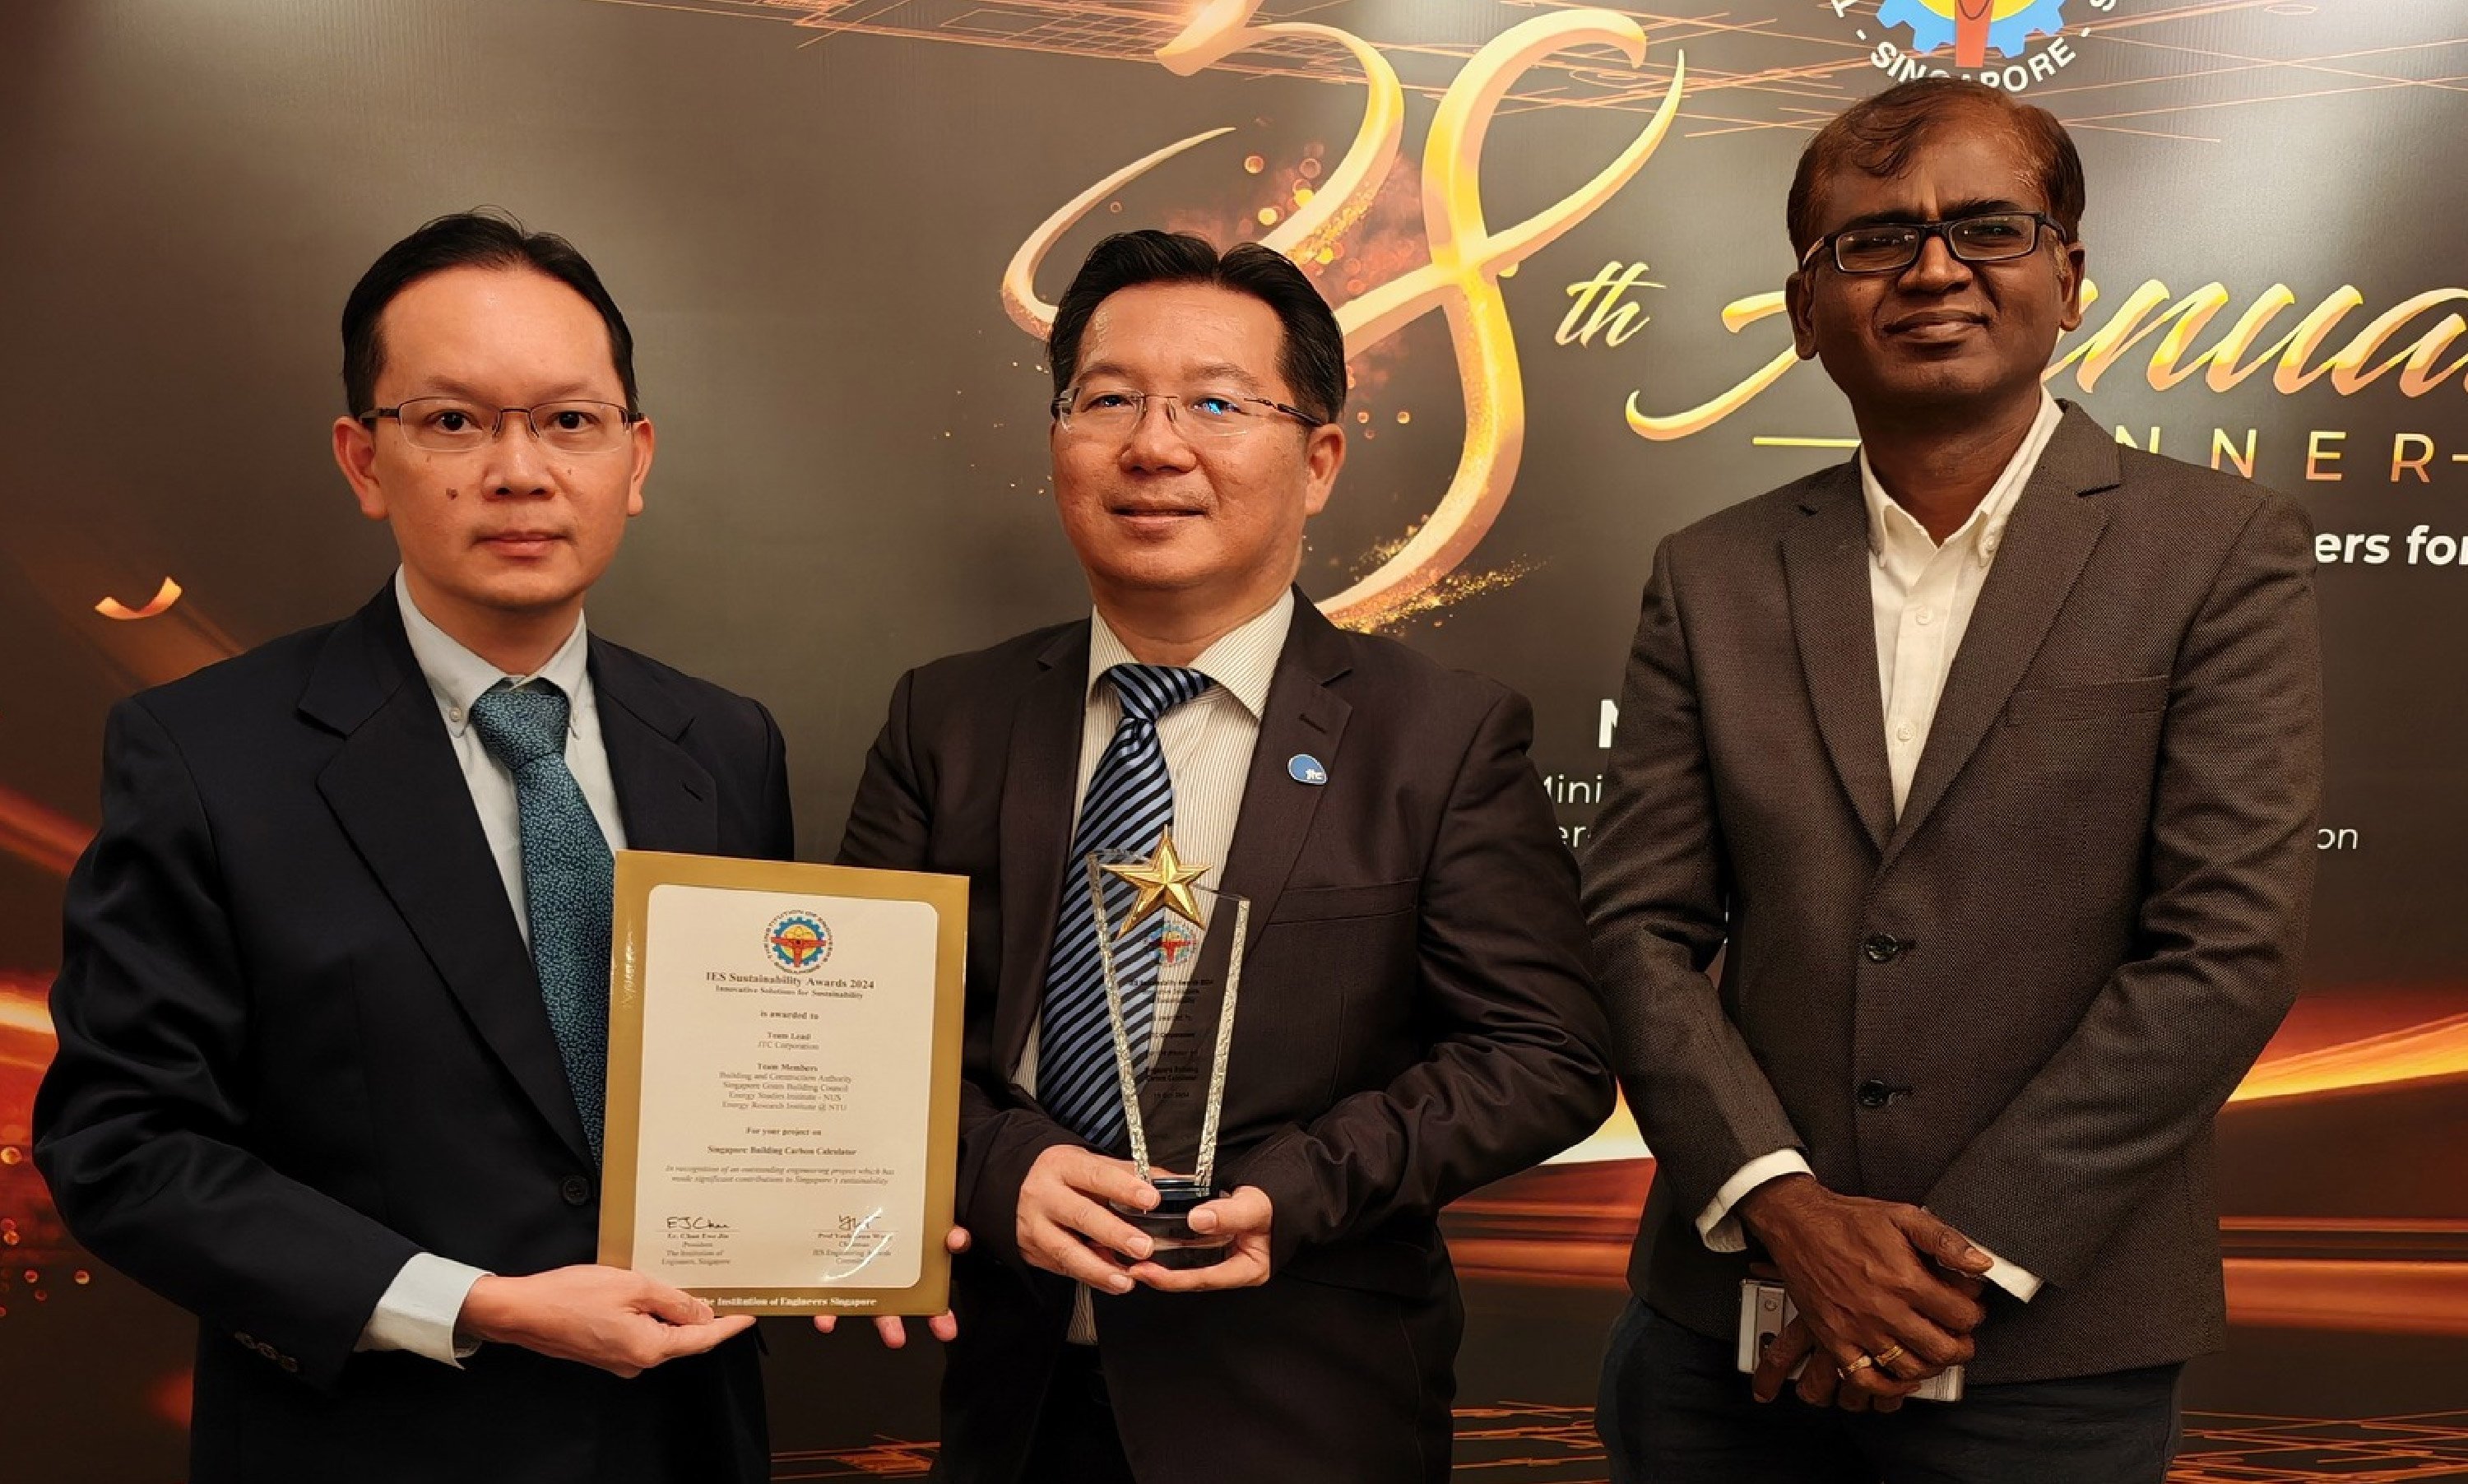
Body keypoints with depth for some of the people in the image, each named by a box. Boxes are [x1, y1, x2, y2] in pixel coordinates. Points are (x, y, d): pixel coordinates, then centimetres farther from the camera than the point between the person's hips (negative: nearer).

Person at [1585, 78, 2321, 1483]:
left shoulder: (2225, 553, -4)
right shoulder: (1712, 578, 5)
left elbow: (2228, 946, -10)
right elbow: (1642, 925, 1)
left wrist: (1968, 1257, -13)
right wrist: (1785, 1206, -12)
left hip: (2053, 1353, -2)